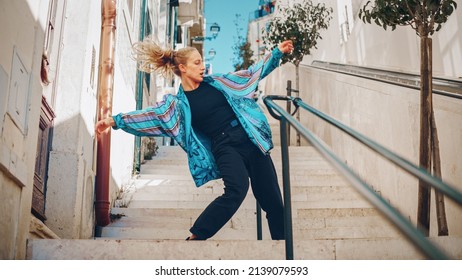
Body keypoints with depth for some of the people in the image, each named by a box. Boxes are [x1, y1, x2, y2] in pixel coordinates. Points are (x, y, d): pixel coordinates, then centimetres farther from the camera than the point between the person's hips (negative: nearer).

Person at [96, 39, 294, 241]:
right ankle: (195, 237, -18)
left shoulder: (217, 82, 13)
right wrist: (115, 120, -19)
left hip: (250, 139, 5)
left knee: (272, 200, 2)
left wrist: (277, 52, 21)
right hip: (224, 147, -5)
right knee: (237, 189, -31)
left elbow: (252, 73, 21)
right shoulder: (178, 103, 3)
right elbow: (151, 115, -8)